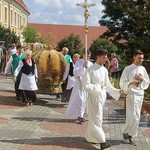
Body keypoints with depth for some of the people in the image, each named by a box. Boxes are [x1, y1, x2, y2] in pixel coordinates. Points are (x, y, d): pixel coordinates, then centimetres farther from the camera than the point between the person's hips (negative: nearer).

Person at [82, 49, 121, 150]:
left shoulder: (105, 70, 6)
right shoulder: (91, 70, -12)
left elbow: (108, 85, 12)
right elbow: (86, 85, -14)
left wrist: (117, 91, 2)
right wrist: (97, 86, -17)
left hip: (102, 96, 6)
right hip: (94, 96, -6)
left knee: (94, 118, 15)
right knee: (96, 119, -3)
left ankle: (90, 137, 28)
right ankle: (101, 140, 0)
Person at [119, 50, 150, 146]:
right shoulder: (128, 69, -6)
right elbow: (122, 83, -7)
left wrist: (142, 79, -6)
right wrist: (131, 83, -24)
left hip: (140, 94, 6)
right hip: (132, 94, -6)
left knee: (136, 118, 9)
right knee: (134, 117, -10)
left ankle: (130, 135, 21)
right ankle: (125, 132, 13)